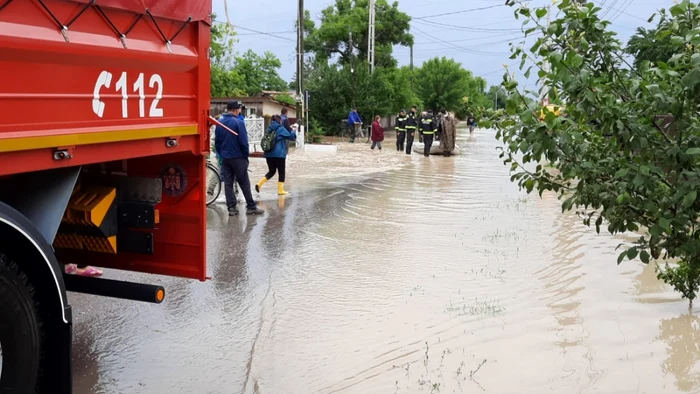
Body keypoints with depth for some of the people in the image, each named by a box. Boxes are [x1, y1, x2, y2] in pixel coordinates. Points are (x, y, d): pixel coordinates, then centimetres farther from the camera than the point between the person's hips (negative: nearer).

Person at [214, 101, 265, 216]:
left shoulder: (219, 122, 5)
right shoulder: (238, 122, -14)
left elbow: (217, 140, 10)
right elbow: (243, 141, -14)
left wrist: (221, 153, 18)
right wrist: (246, 155, -2)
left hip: (225, 158, 5)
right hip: (238, 157, -5)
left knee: (228, 183, 7)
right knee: (244, 183, 1)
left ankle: (231, 207, 6)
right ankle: (251, 207, 6)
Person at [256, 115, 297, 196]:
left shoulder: (269, 129, 10)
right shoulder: (281, 129, -8)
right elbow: (292, 137, -6)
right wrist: (292, 130, 16)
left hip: (269, 154, 6)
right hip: (279, 154, -6)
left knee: (271, 171, 16)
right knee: (282, 172, 6)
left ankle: (259, 184, -2)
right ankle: (280, 190, 6)